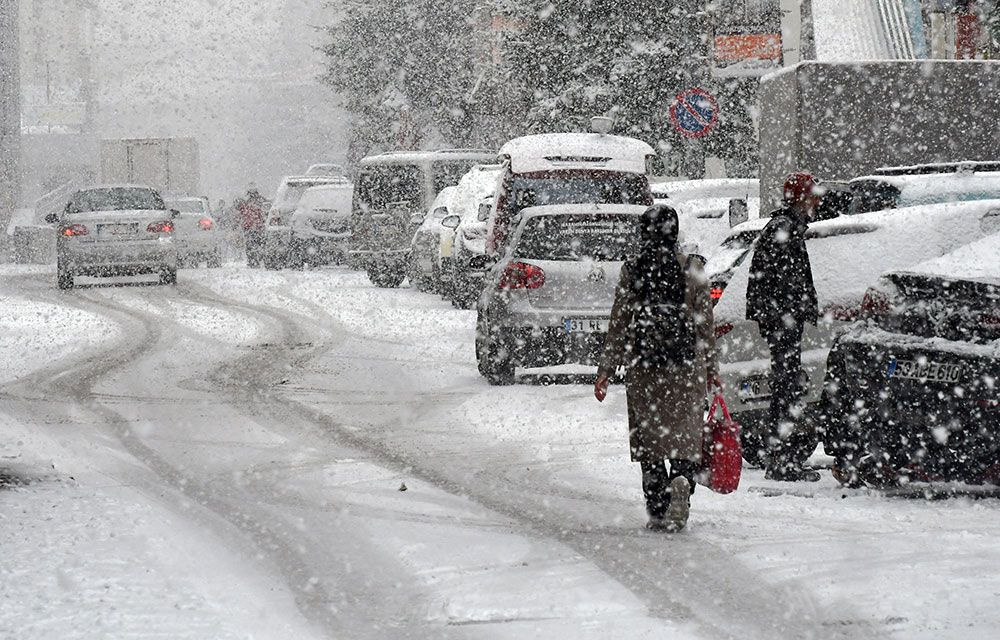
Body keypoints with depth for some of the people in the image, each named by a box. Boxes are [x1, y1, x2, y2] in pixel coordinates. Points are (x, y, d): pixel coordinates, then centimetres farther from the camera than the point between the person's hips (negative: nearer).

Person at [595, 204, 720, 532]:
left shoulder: (633, 269, -3)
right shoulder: (692, 268, -1)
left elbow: (619, 323, -1)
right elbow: (705, 321, 2)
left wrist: (606, 370, 5)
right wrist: (711, 366, 12)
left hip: (642, 363, 0)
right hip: (686, 364, 0)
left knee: (649, 436, 10)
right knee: (684, 432, 4)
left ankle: (658, 511, 7)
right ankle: (682, 479, -26)